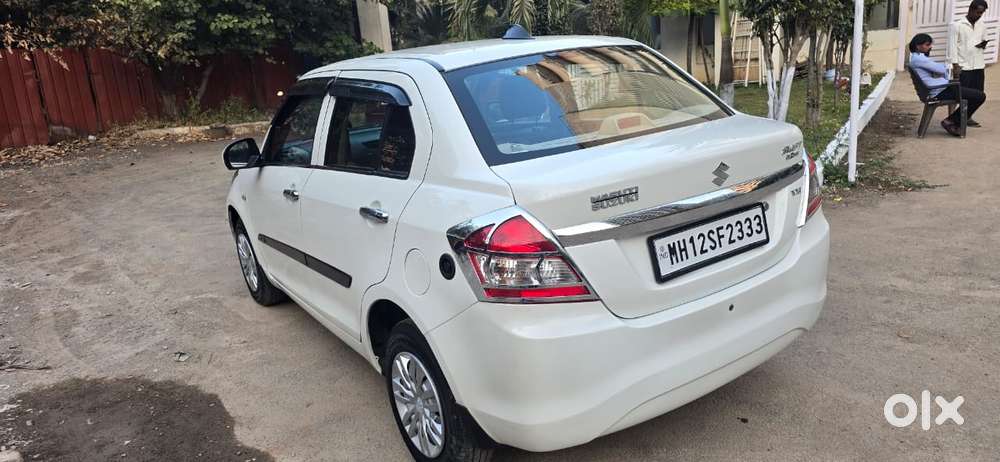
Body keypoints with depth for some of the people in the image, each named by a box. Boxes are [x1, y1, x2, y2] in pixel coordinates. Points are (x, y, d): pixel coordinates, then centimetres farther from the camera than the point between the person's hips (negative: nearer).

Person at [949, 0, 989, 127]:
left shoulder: (982, 25, 12)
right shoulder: (956, 25, -6)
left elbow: (984, 41, 21)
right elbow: (952, 46, -9)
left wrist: (984, 45, -5)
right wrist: (955, 65, -16)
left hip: (979, 66, 6)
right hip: (963, 67, -6)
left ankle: (967, 117, 19)